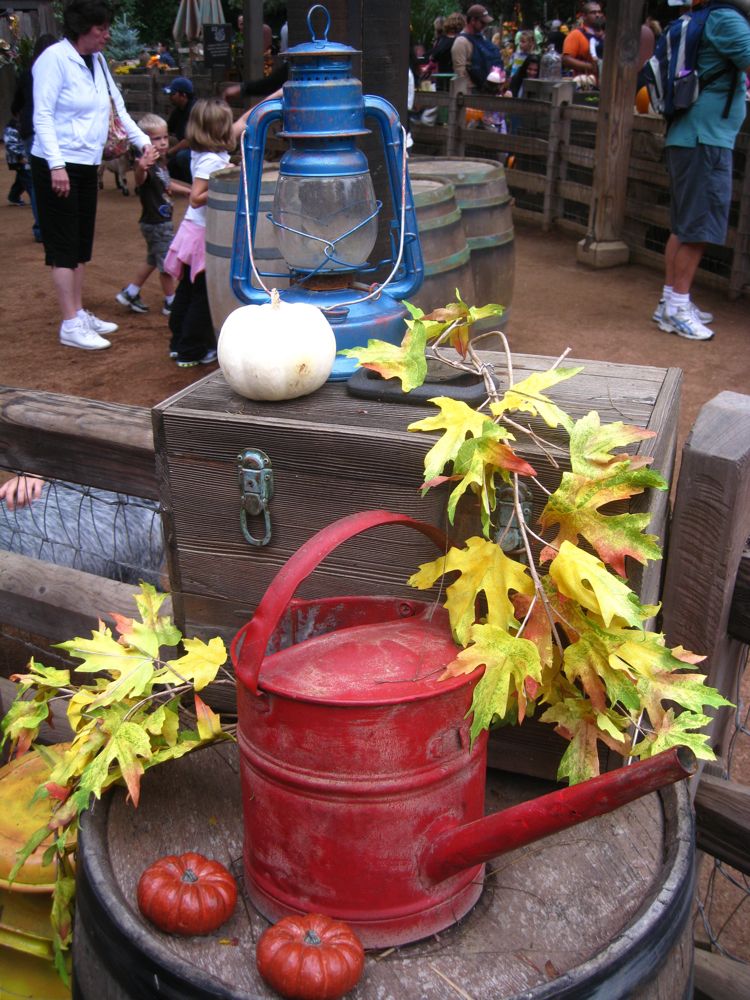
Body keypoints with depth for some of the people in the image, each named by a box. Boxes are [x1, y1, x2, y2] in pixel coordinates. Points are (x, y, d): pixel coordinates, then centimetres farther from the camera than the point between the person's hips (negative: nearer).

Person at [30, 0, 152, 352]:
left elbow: (117, 107, 18)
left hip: (87, 165, 8)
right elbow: (42, 116, -17)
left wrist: (143, 142, 12)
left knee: (81, 243, 13)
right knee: (63, 245, -6)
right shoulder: (54, 59, -13)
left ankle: (80, 314, 22)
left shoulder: (97, 60, 10)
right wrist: (56, 165, -25)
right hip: (58, 166, -8)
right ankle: (70, 325, -4)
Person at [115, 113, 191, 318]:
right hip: (156, 224, -10)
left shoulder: (161, 163, 6)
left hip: (162, 222, 10)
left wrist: (188, 190, 35)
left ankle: (129, 293, 30)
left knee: (153, 261, 21)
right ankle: (170, 303, 14)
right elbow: (140, 180, -48)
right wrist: (141, 168, -69)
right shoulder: (148, 166, -24)